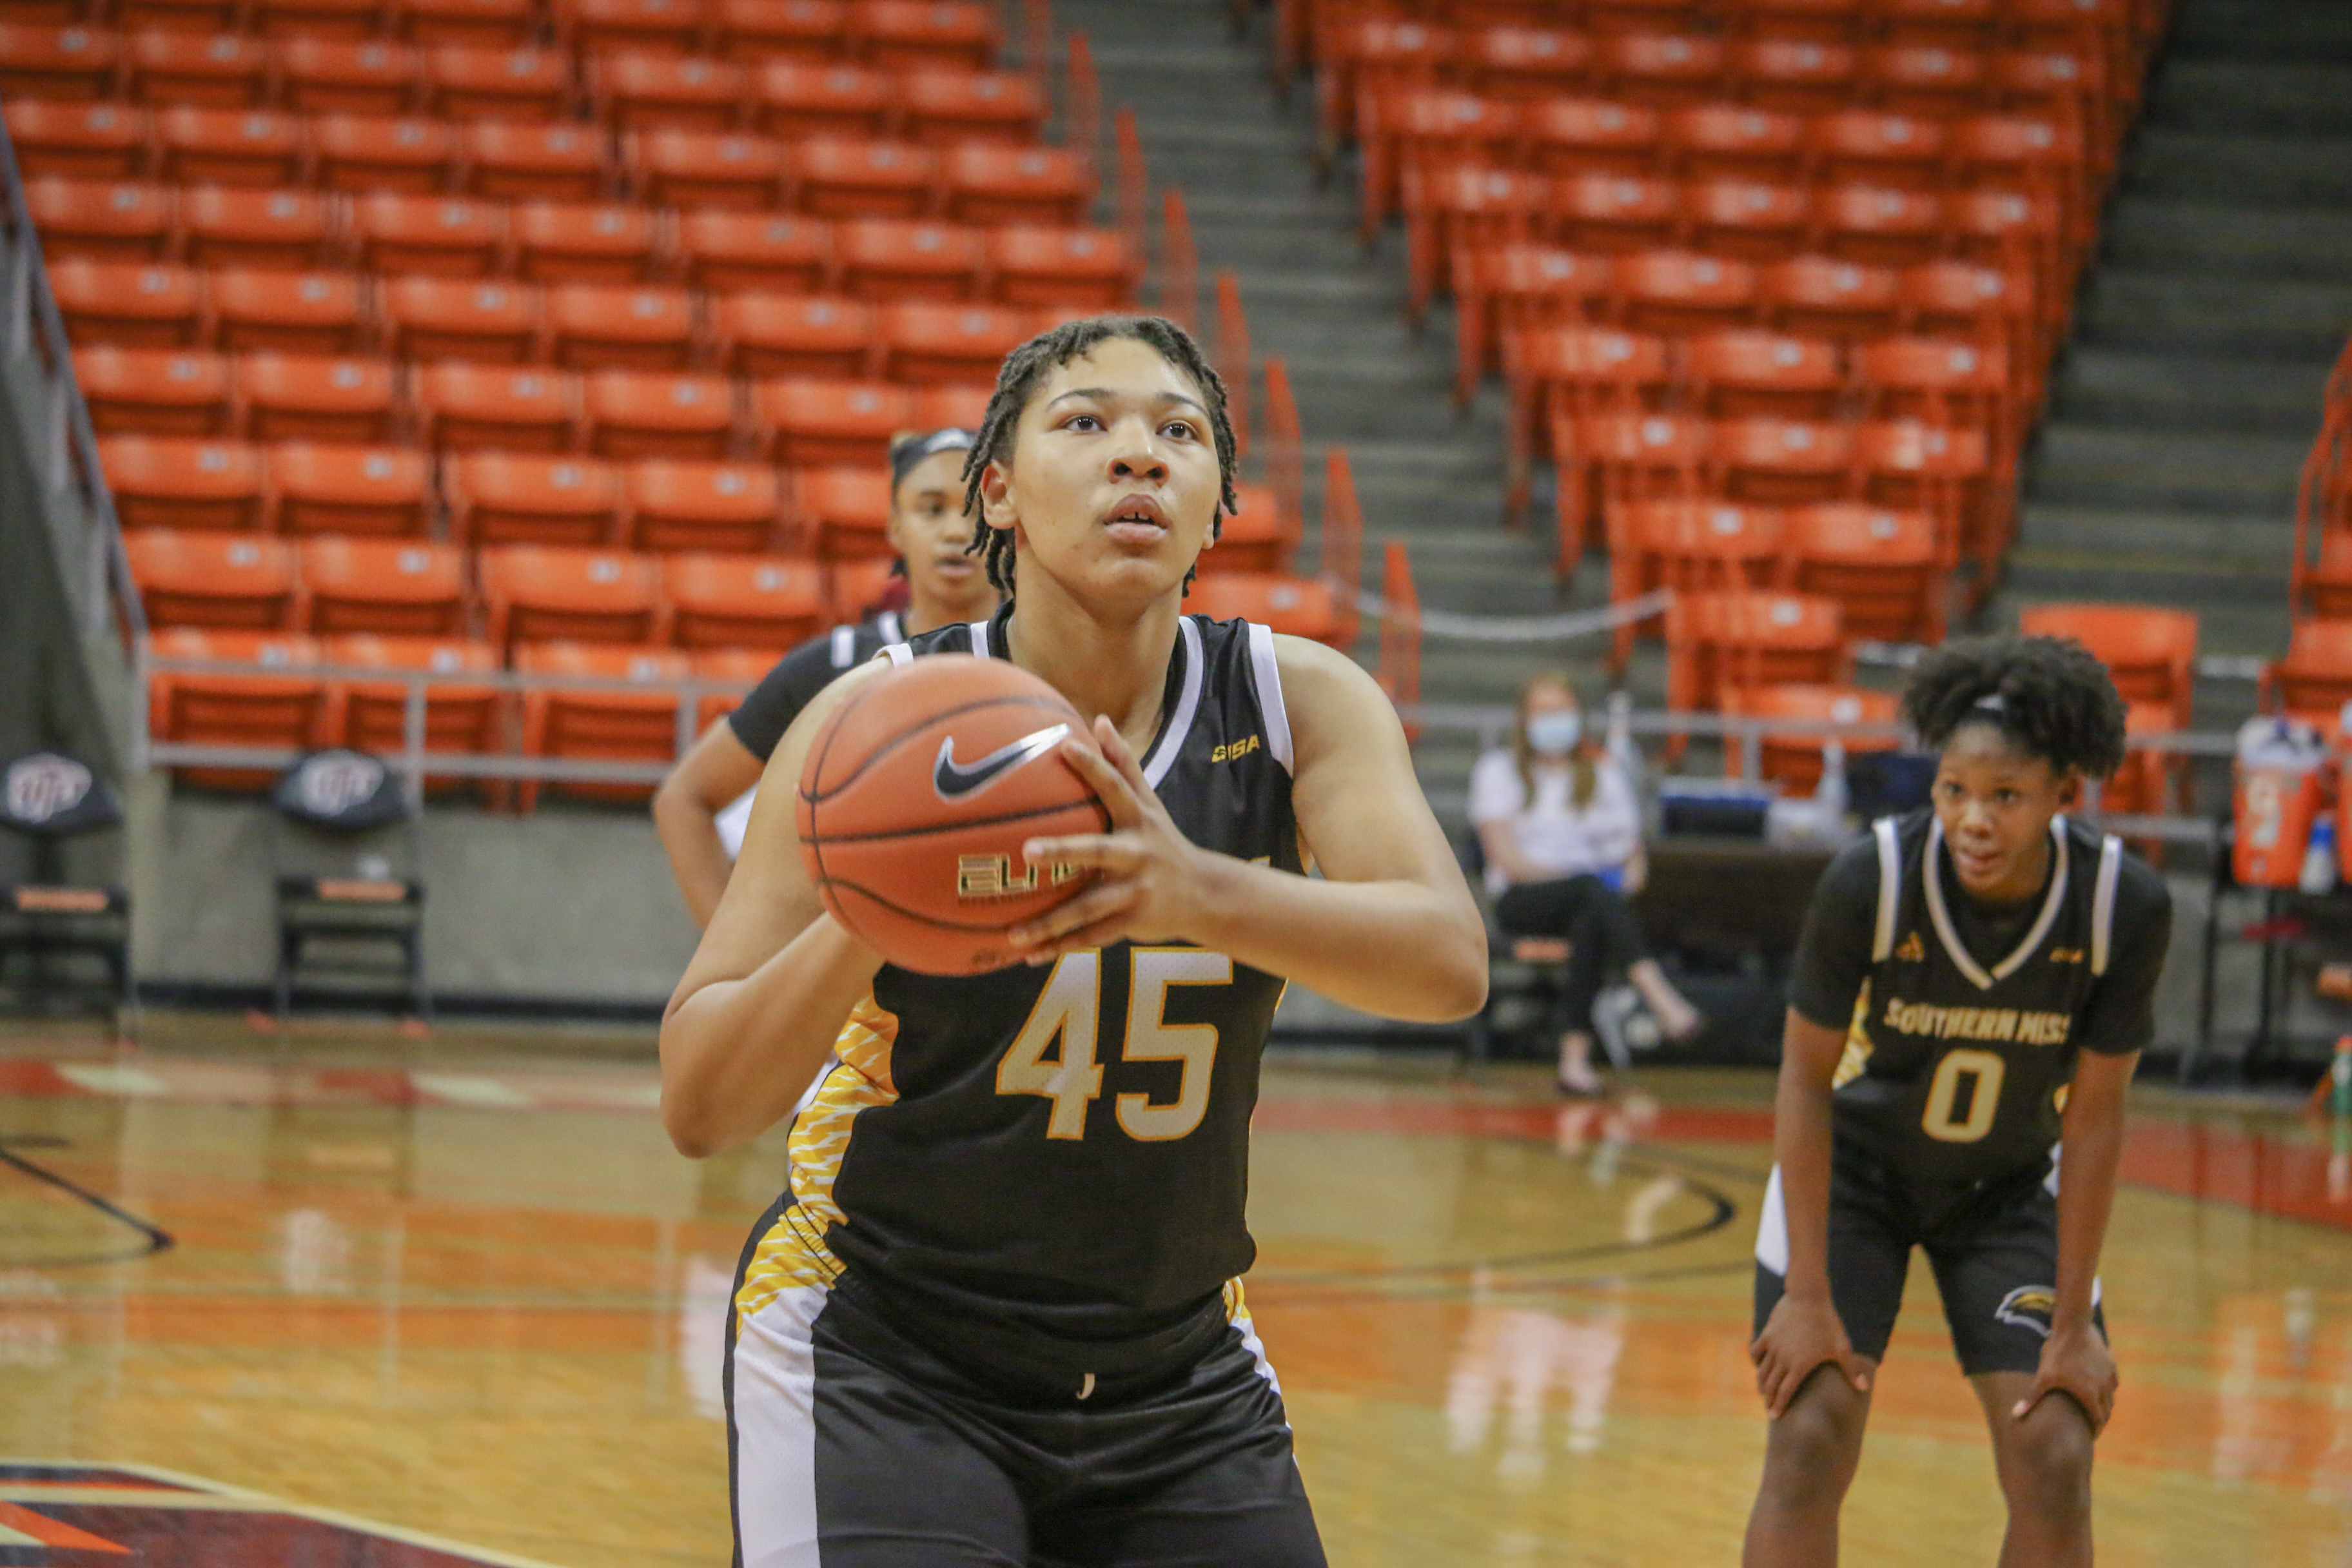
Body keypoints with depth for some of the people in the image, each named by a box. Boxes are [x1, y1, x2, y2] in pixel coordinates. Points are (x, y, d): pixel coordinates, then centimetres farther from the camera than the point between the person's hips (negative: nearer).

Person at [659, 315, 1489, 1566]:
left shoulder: (1298, 702, -7)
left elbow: (1448, 962, -26)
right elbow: (699, 1108, -18)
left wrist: (1202, 893, -44)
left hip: (1175, 1378, 3)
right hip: (884, 1358, -3)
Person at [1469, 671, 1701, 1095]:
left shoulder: (1604, 769, 18)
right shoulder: (1499, 770, 9)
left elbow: (1634, 853, 12)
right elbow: (1507, 859, -3)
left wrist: (1630, 878, -12)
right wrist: (1579, 877, -14)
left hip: (1599, 898, 2)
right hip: (1524, 900, -2)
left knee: (1589, 925, -38)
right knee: (1591, 890, -37)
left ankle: (1575, 1057, -46)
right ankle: (1663, 1000, -56)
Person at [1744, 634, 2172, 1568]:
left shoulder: (2128, 907, -25)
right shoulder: (1869, 882, -30)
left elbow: (2092, 1117, -15)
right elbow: (1806, 1081, -18)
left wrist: (2075, 1325, -12)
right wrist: (1807, 1296, -19)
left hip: (2010, 1188, 2)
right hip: (1854, 1171, -2)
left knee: (2054, 1462, -8)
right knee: (1810, 1441, -13)